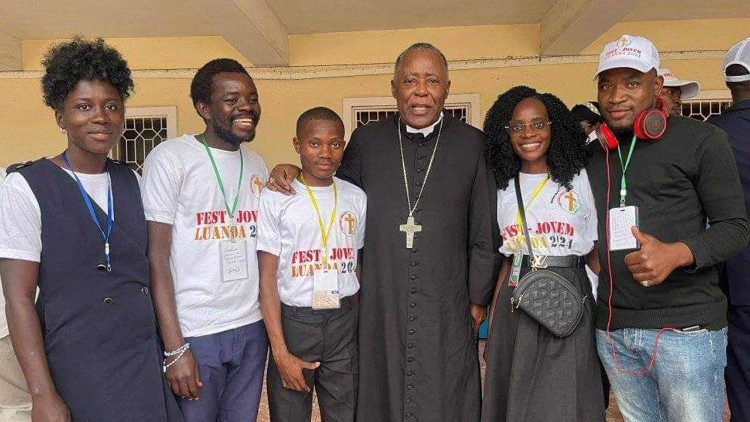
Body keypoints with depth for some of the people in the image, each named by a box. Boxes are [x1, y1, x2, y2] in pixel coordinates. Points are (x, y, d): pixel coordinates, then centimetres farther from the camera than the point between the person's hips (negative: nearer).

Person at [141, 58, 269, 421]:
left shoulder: (257, 163, 10)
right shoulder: (169, 158, -8)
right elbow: (156, 258, -11)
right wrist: (175, 348, -13)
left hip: (253, 328, 5)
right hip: (193, 334, -5)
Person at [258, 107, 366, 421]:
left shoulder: (356, 198, 5)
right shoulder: (275, 198, -6)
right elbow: (267, 278, -6)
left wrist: (363, 325, 5)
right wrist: (280, 353, -9)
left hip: (345, 322, 3)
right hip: (293, 322, -2)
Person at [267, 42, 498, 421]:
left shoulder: (472, 143, 0)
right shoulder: (366, 140, 3)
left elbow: (484, 233, 2)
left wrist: (478, 299, 2)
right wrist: (293, 175, -2)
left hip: (447, 314, -1)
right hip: (380, 309, 1)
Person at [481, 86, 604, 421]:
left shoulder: (579, 180, 0)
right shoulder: (504, 188, 8)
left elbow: (596, 255, 2)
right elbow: (506, 260, 11)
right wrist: (492, 324, 8)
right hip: (516, 305, 3)